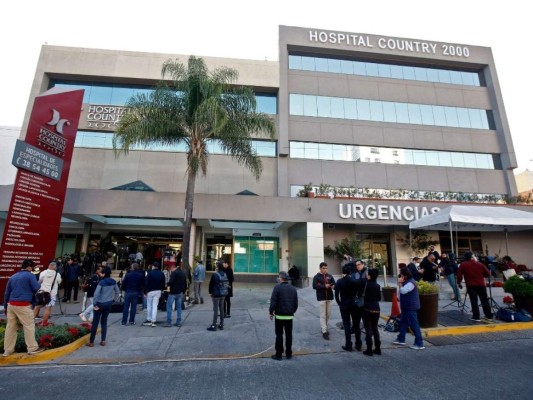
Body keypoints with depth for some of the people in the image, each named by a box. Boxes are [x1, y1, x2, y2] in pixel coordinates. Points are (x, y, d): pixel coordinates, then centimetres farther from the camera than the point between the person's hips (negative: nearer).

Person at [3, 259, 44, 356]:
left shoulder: (13, 277, 16)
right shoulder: (30, 275, -6)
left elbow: (6, 293, 19)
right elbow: (36, 288, -10)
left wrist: (5, 306, 24)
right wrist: (39, 283, 10)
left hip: (11, 305, 7)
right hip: (23, 305, -7)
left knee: (10, 327, 14)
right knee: (29, 326, 2)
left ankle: (8, 350, 21)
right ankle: (32, 348, 8)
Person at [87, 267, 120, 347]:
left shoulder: (102, 282, -17)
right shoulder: (113, 282, -1)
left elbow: (96, 294, -20)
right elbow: (118, 292, 7)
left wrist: (95, 304, -11)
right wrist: (113, 299, 15)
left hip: (100, 304, -5)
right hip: (108, 304, 5)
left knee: (95, 322, 7)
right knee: (104, 321, 15)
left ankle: (91, 341, 13)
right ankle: (103, 340, 15)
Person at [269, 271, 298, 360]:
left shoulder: (277, 287, -13)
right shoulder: (293, 289, 4)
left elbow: (273, 302, -15)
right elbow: (296, 303, 7)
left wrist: (271, 312, -3)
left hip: (279, 316, -4)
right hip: (290, 316, 5)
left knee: (279, 335, 6)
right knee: (289, 335, 13)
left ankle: (278, 354, 12)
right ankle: (289, 354, 21)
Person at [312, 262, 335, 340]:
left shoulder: (330, 276, 8)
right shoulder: (316, 277, -4)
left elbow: (334, 283, 2)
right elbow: (314, 286, -14)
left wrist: (333, 286, -22)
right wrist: (324, 286, -23)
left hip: (329, 297, 4)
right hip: (321, 298, -4)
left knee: (328, 314, 13)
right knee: (323, 315, -2)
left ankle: (323, 327, 33)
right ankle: (324, 332, 3)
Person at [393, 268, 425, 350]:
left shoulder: (410, 283, -21)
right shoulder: (407, 282, 12)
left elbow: (403, 291, -30)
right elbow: (403, 291, 19)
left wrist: (400, 283, -20)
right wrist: (401, 283, 5)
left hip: (410, 307, -11)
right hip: (406, 307, 11)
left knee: (414, 325, -4)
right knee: (403, 322, 17)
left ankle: (419, 344, 4)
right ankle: (401, 339, 28)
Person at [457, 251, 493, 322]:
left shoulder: (463, 265, -2)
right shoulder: (479, 264, 6)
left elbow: (459, 275, -5)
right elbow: (487, 274, 8)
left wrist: (458, 282, 6)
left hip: (471, 285, -3)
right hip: (481, 284, 3)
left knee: (474, 301, 0)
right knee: (484, 300, 13)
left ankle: (476, 317, -1)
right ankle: (489, 315, 22)